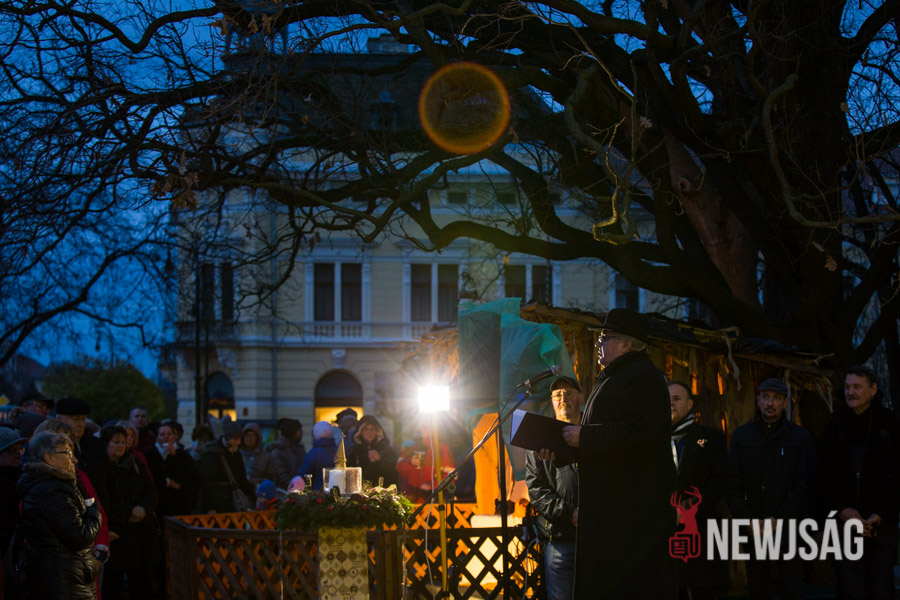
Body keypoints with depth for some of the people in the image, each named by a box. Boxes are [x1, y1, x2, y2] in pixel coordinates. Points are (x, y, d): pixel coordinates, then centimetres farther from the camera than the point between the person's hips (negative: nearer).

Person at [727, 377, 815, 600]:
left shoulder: (801, 437, 5)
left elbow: (805, 485, -2)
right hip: (753, 532, 2)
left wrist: (778, 519, -11)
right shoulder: (741, 436, 11)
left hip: (789, 529, -2)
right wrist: (748, 521, -6)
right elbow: (733, 485, 7)